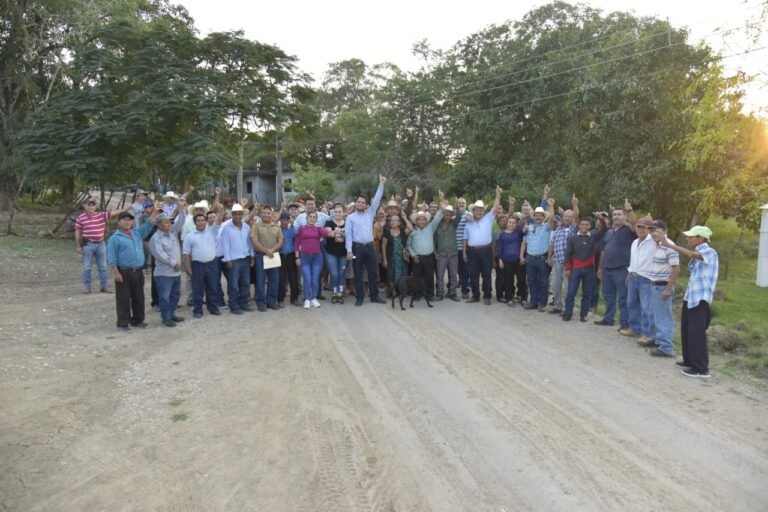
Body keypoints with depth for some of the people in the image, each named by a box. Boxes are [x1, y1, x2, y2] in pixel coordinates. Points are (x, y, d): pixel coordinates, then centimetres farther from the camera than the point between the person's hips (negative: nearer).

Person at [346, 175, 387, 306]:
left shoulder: (370, 213, 11)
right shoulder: (350, 217, 1)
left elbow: (377, 200, 5)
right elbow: (349, 235, -4)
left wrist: (381, 184, -1)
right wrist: (349, 250, -12)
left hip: (369, 247, 3)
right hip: (357, 247, -3)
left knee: (372, 272, 7)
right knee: (358, 274, 3)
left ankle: (375, 296, 16)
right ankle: (359, 297, 11)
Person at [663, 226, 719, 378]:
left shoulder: (710, 252, -11)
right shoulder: (698, 254, 16)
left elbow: (690, 254, -29)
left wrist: (670, 244, -22)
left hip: (701, 299, -9)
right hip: (691, 297, 9)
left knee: (696, 334, -7)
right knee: (687, 332, 15)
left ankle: (701, 369, -1)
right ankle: (690, 361, 28)